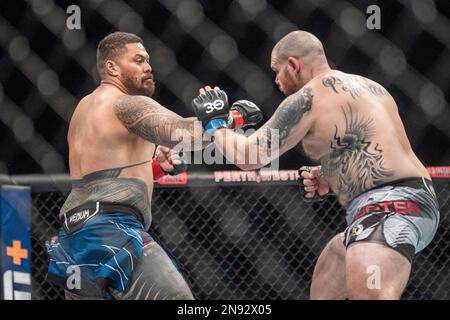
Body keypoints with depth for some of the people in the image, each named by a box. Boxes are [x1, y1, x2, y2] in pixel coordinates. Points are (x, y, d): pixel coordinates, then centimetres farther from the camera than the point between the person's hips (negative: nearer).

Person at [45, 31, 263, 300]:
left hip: (76, 229, 10)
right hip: (112, 229, -10)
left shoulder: (86, 107, 24)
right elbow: (185, 134, -20)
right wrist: (234, 116, -6)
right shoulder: (129, 104, -5)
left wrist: (155, 167, 17)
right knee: (177, 297, -17)